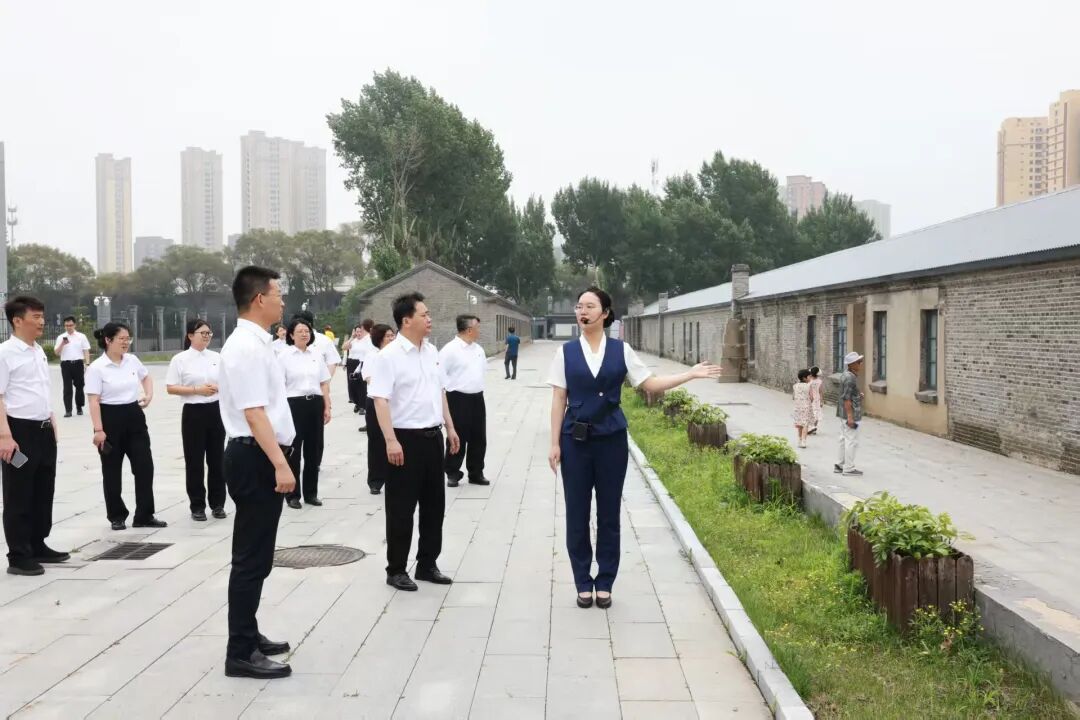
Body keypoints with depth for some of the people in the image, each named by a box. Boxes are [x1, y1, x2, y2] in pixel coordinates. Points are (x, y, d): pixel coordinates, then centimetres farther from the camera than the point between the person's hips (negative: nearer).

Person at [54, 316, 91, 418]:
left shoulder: (81, 336, 6)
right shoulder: (61, 338, 7)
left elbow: (86, 351, 5)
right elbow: (56, 353, 4)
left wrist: (87, 364, -4)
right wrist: (62, 344, -12)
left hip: (78, 363, 0)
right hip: (66, 364, 0)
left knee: (79, 386, 6)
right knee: (67, 388, -1)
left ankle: (79, 408, 17)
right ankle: (68, 410, -2)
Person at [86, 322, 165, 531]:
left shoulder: (132, 360, 4)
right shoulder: (97, 368, -12)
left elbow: (146, 377, 25)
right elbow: (94, 401, -14)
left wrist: (149, 395, 7)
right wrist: (98, 429, -18)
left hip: (134, 417, 5)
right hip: (111, 419, -5)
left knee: (145, 466, 2)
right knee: (112, 471, 6)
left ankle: (144, 516, 12)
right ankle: (117, 517, 20)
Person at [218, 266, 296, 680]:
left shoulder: (256, 344, 14)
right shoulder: (246, 348, -18)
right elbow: (254, 414, -25)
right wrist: (280, 464, -28)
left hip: (261, 458, 11)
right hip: (255, 459, -11)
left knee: (256, 556, 19)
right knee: (252, 558, -4)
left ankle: (248, 637, 31)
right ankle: (241, 653, 5)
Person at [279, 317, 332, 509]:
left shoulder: (316, 354, 9)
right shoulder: (284, 356, -2)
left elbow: (324, 383, 12)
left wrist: (327, 407, 7)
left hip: (315, 404, 4)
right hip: (294, 404, -4)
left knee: (314, 449, 9)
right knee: (293, 450, 3)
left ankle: (311, 492, 21)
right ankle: (292, 494, 13)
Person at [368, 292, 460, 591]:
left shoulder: (432, 351, 10)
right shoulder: (390, 355, -14)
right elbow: (380, 400, -19)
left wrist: (450, 427, 17)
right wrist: (391, 440, -26)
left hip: (432, 436, 7)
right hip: (406, 438, -7)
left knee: (434, 504, 14)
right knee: (401, 508, 2)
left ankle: (427, 564, 27)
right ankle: (396, 569, 15)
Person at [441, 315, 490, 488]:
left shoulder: (479, 349, 10)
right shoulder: (450, 349, -14)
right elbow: (440, 374, -15)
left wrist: (478, 387, 15)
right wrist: (451, 389, -12)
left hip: (477, 398, 7)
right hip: (458, 399, -7)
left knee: (479, 438, 10)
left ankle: (476, 473, 22)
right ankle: (452, 474, 13)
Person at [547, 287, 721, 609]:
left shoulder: (621, 350, 1)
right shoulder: (566, 352, 0)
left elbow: (651, 384, 2)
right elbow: (559, 399, 0)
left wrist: (690, 374, -6)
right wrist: (555, 444, -3)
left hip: (611, 440, 0)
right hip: (576, 440, 0)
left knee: (609, 512, 8)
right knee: (577, 513, 5)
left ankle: (604, 583, 21)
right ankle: (583, 583, 20)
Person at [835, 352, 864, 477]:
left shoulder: (845, 375, 11)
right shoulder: (850, 378, -20)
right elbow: (846, 398, -23)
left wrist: (858, 395, 10)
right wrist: (850, 417, -23)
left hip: (844, 414, 11)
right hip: (850, 412, -11)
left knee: (844, 439, 16)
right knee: (851, 441, -4)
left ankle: (839, 465, 23)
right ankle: (849, 468, 1)